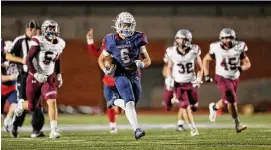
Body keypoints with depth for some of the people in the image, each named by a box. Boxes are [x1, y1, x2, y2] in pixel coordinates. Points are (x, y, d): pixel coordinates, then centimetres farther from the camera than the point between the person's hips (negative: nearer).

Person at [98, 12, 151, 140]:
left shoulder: (137, 39, -2)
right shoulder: (111, 41, -5)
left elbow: (148, 60, 4)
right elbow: (101, 59, 10)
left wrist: (141, 64, -19)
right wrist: (105, 70, -10)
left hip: (135, 76, 4)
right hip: (121, 75, -4)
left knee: (131, 105, 12)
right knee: (130, 102, -25)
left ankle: (115, 102, 43)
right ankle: (136, 129, -28)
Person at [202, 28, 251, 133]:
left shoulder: (239, 48, -11)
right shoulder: (216, 48, -13)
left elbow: (247, 63, -4)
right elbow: (206, 60, 4)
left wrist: (241, 68, -26)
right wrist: (207, 75, -1)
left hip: (234, 78, 4)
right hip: (222, 78, -3)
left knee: (227, 101, 15)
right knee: (231, 100, -18)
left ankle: (214, 107, 47)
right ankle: (237, 124, -9)